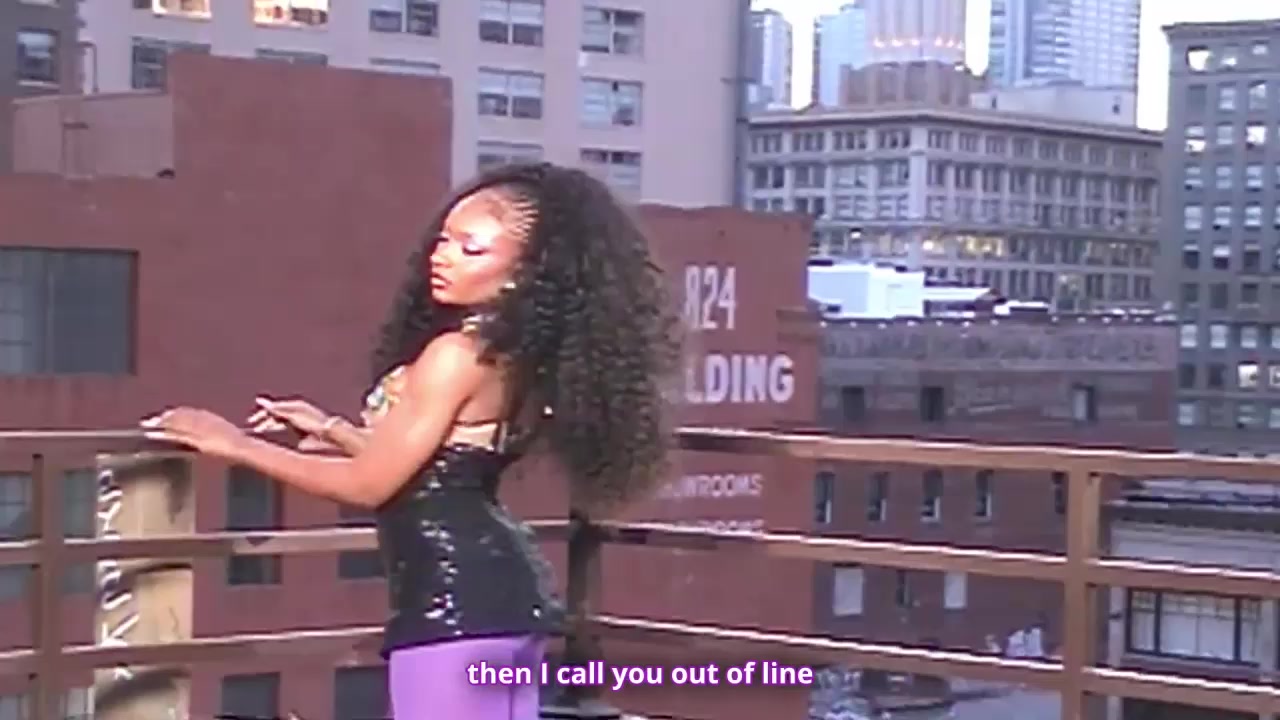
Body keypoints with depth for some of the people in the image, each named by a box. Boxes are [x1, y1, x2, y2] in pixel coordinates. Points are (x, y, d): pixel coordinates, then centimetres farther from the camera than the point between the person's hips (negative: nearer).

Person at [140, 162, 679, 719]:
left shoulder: (456, 356, -18)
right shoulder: (516, 357, 10)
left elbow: (369, 484, -15)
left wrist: (235, 444, -7)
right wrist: (331, 429, 27)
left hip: (453, 603, -10)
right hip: (507, 594, 10)